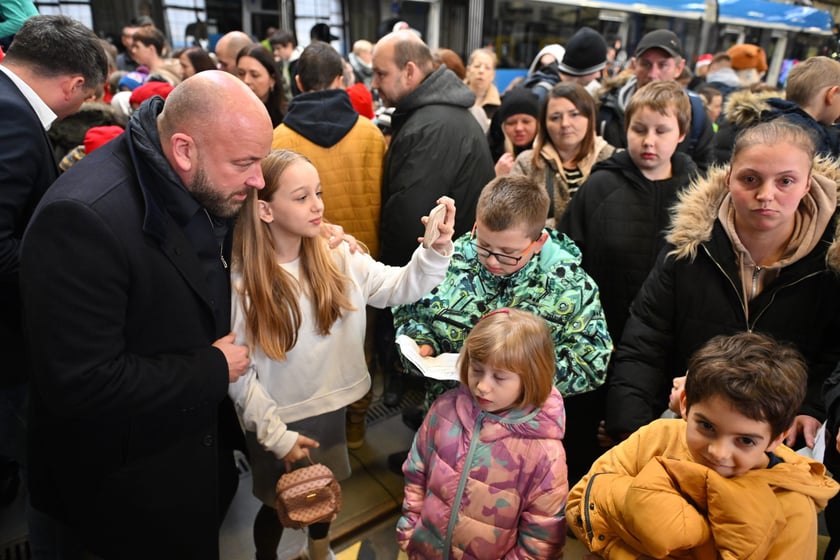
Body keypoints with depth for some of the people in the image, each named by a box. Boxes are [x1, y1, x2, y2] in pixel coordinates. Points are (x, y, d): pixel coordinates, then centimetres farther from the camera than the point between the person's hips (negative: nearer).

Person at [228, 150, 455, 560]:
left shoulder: (337, 256, -9)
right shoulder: (239, 282, -20)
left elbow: (401, 286, -13)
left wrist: (437, 249, -30)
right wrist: (274, 433, -13)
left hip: (331, 406, 4)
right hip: (276, 420, -4)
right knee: (279, 506, 18)